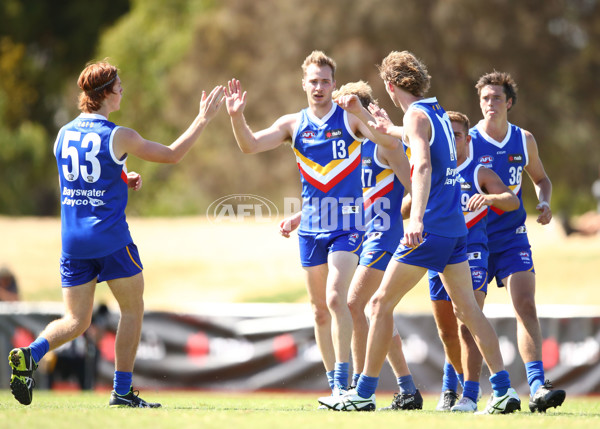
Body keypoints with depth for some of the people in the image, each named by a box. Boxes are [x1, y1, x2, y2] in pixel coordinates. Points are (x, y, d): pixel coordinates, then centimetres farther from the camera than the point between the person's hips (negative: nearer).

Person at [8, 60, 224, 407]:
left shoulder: (63, 135, 6)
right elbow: (173, 154, 0)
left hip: (72, 241, 5)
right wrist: (205, 118, 9)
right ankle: (122, 391, 10)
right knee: (133, 309, 13)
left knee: (76, 321, 9)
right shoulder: (118, 137, -10)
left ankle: (30, 354, -19)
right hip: (110, 239, -5)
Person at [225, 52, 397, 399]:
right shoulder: (294, 124, 7)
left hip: (348, 223, -5)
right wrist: (237, 116, -18)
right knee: (320, 310, 8)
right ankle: (335, 387, 18)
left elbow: (392, 143, -14)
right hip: (311, 225, 5)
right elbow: (250, 145, 1)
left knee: (336, 298, -21)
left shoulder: (350, 118, -3)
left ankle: (342, 381, -18)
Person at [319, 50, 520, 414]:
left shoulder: (415, 115, -9)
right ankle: (504, 390, -2)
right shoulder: (438, 114, 15)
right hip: (456, 227, 8)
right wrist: (377, 124, 51)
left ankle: (364, 393, 3)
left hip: (431, 229, -8)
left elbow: (422, 166, -25)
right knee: (468, 308, 7)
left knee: (381, 303, 0)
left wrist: (417, 217, -35)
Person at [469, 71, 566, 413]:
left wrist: (544, 203, 0)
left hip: (513, 237, 2)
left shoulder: (524, 140, 5)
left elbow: (541, 179, 20)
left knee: (526, 306, -14)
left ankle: (537, 386, -20)